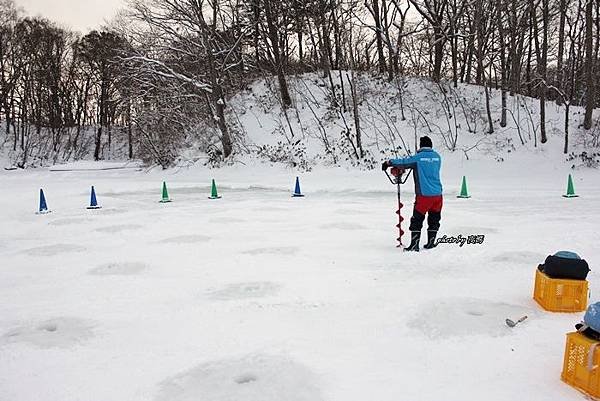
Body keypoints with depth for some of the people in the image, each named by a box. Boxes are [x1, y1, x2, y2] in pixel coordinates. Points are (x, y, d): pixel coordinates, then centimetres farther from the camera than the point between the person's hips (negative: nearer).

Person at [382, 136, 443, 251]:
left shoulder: (418, 157, -7)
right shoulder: (437, 156, 8)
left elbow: (403, 162, -6)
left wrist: (388, 163, 9)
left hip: (424, 195, -4)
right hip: (437, 194, 5)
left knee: (417, 220, 2)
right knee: (434, 219, 16)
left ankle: (414, 245, 0)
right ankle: (430, 243, 22)